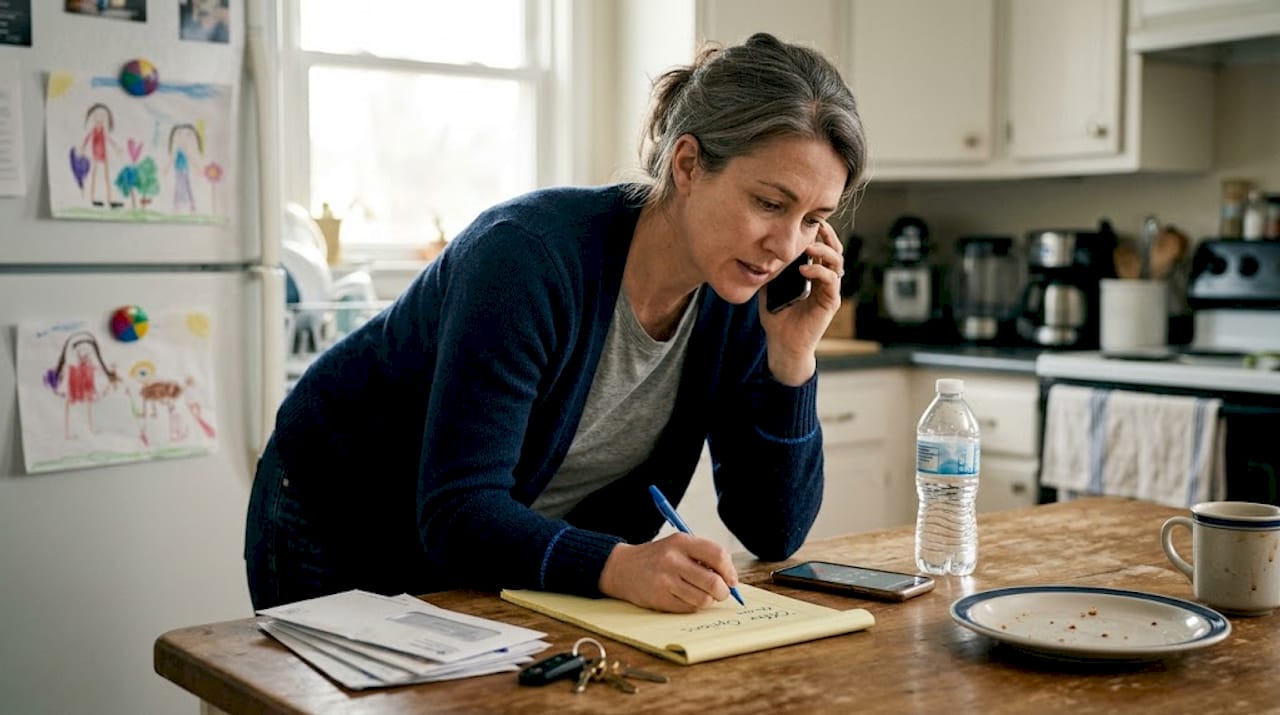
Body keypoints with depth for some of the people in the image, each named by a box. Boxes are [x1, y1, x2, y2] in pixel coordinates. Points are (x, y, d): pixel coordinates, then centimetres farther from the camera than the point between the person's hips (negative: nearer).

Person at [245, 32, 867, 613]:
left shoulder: (739, 299, -15)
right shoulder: (530, 256, -33)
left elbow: (774, 533, -14)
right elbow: (459, 511, -35)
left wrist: (792, 357, -25)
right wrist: (619, 566, -51)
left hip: (518, 555, 5)